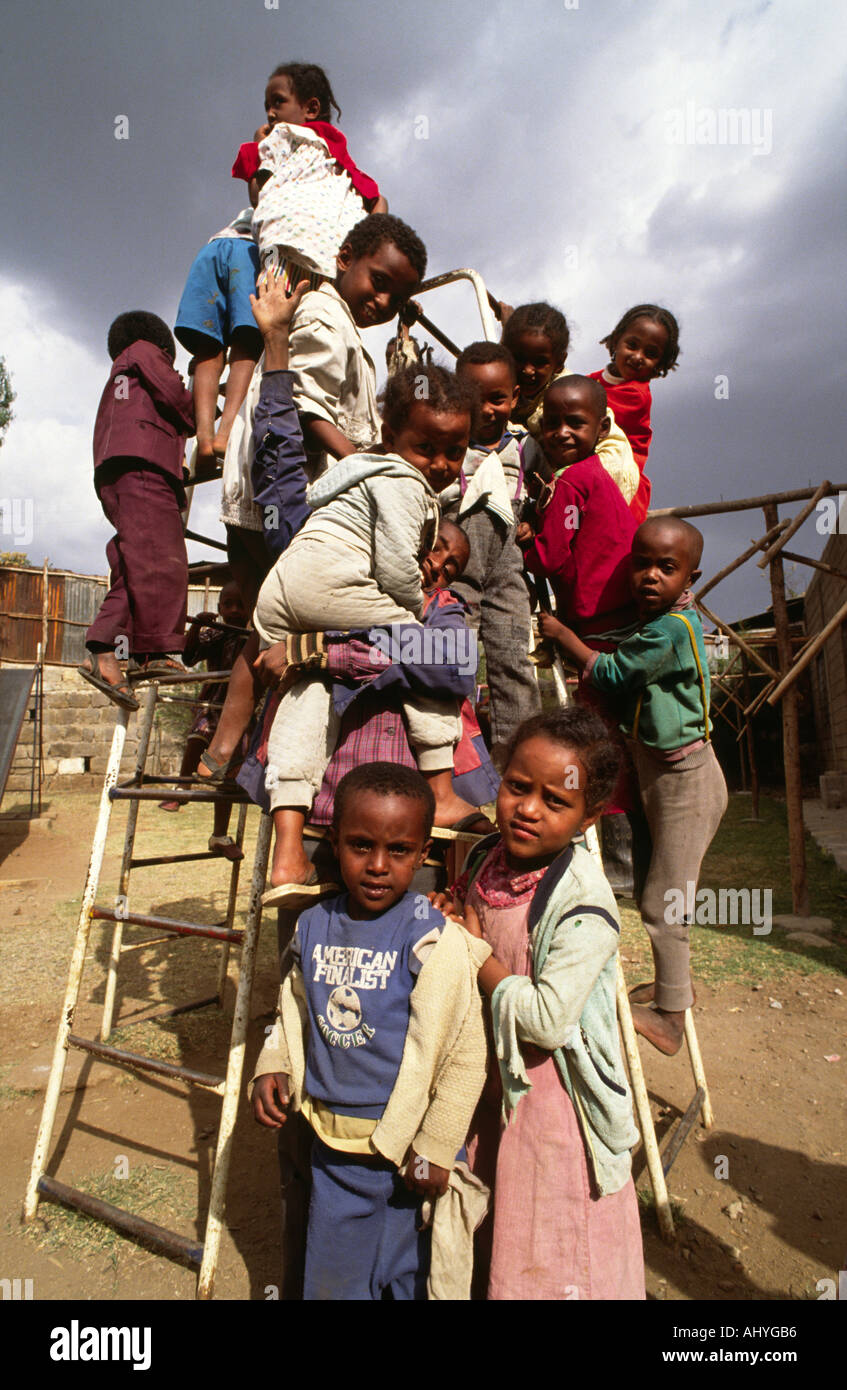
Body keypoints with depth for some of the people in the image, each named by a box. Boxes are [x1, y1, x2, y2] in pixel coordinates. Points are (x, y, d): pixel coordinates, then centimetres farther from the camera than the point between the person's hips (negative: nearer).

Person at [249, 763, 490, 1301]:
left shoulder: (435, 940, -21)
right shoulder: (313, 926, -4)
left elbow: (465, 1055, -16)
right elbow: (293, 1014, 12)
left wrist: (434, 1150, -11)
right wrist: (272, 1069, -3)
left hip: (407, 1153, -4)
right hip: (332, 1150, 5)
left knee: (409, 1278, 17)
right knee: (331, 1279, 22)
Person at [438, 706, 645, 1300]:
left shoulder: (584, 906, -27)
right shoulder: (484, 858, -6)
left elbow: (547, 1020, -30)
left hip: (552, 1091, -6)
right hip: (490, 1078, 7)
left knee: (550, 1260, 13)